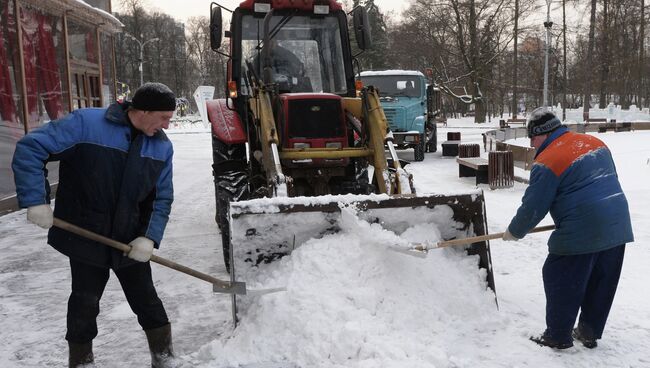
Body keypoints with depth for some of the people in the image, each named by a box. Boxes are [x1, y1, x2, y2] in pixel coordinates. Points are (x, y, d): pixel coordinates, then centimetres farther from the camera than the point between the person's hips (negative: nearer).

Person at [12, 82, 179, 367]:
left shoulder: (162, 146, -4)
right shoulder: (86, 123, -18)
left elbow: (162, 199, 0)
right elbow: (30, 149, -16)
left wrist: (149, 238, -12)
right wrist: (36, 201, -21)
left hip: (131, 240, 3)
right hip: (84, 236, -3)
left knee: (145, 299, 13)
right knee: (85, 303, 11)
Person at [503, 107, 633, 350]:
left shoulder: (547, 162, -11)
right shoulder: (595, 143, 12)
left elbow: (533, 207, -8)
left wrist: (514, 232, 7)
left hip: (581, 233, -8)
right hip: (618, 227, 8)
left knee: (560, 282, 7)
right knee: (602, 284, 18)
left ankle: (558, 337, 18)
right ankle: (590, 333, 32)